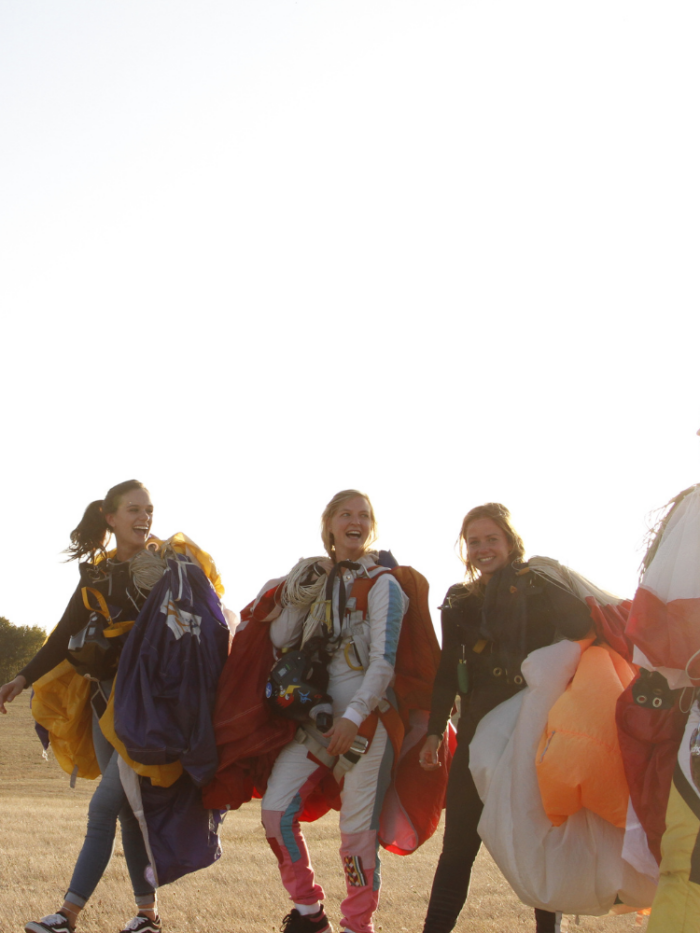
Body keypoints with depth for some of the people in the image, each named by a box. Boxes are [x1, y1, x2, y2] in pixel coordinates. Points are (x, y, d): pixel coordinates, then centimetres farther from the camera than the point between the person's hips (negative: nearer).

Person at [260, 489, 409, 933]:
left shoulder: (382, 584, -3)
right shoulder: (318, 579, 14)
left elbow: (384, 661, -12)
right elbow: (280, 640, 7)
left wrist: (354, 716, -22)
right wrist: (298, 597, -7)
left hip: (364, 717, -5)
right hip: (314, 712, 5)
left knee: (357, 829, -4)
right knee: (277, 809, -5)